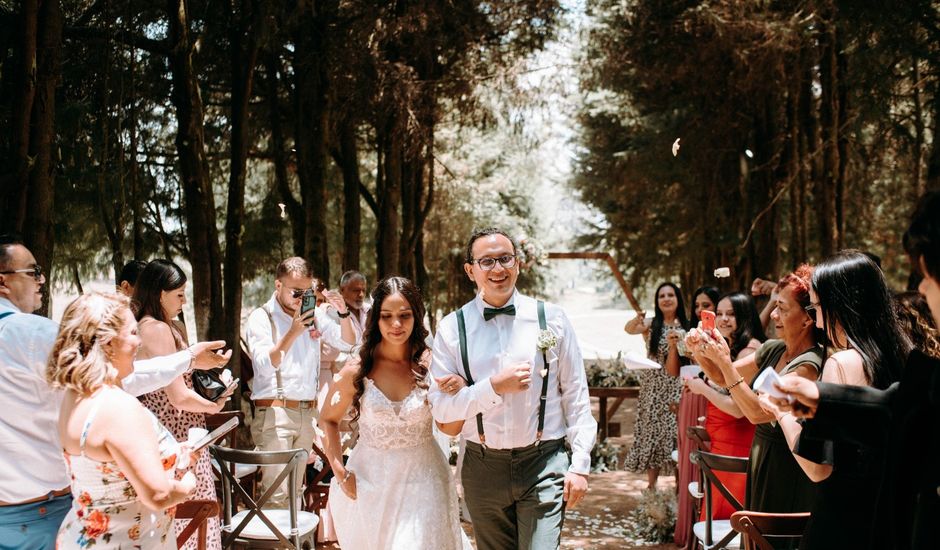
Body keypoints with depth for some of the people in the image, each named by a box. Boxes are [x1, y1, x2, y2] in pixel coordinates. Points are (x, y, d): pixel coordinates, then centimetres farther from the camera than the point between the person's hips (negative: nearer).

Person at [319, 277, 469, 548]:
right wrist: (340, 472, -1)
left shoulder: (431, 363, -7)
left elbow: (451, 428, 1)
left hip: (422, 478, 0)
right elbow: (328, 420, 6)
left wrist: (458, 391, -17)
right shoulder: (357, 369, -8)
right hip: (370, 480, 1)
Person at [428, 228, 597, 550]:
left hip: (545, 465, -1)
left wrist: (580, 465, -3)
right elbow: (440, 408, -6)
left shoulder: (551, 318, -1)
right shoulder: (452, 328, -1)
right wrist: (494, 387, -19)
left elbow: (576, 396, 2)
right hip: (483, 467, 2)